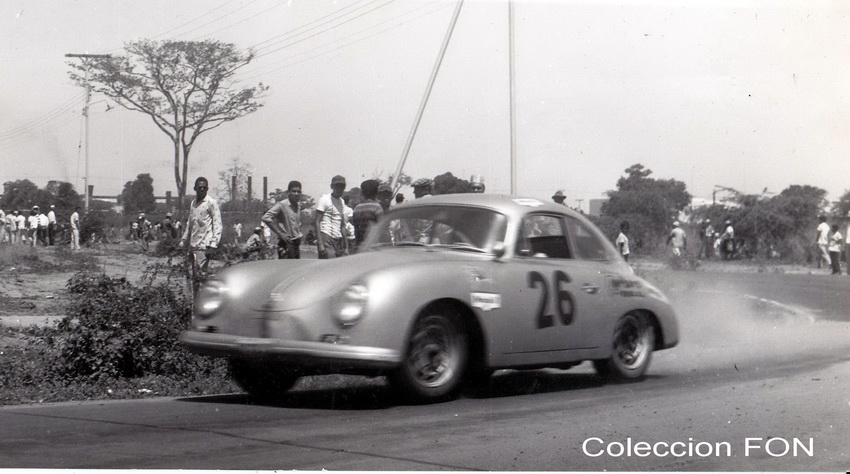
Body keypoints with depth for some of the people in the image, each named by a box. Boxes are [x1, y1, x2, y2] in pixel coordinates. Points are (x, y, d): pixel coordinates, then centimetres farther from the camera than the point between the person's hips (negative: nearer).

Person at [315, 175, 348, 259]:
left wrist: (346, 246, 13)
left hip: (338, 239, 7)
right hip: (326, 237, -7)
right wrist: (320, 244, -18)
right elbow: (317, 222, -9)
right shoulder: (325, 199, -3)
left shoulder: (342, 202, 19)